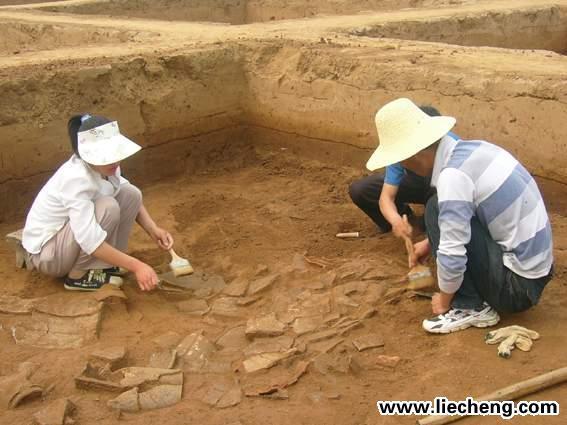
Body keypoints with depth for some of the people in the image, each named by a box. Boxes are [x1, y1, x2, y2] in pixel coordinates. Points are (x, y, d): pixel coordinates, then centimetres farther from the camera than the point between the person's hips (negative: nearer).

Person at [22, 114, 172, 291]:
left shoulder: (103, 165, -10)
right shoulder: (76, 178, -33)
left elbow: (132, 199, 4)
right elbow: (90, 241, -37)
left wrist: (153, 230, -12)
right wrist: (136, 266, -38)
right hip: (46, 251, -8)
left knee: (130, 194, -8)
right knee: (108, 207, -30)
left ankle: (105, 263, 2)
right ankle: (78, 275, -11)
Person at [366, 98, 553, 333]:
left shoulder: (453, 176, -24)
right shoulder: (469, 149, 2)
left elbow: (451, 257, -22)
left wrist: (444, 301, -5)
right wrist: (430, 243, 24)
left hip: (515, 288, -9)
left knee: (437, 209, -11)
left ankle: (469, 307, -3)